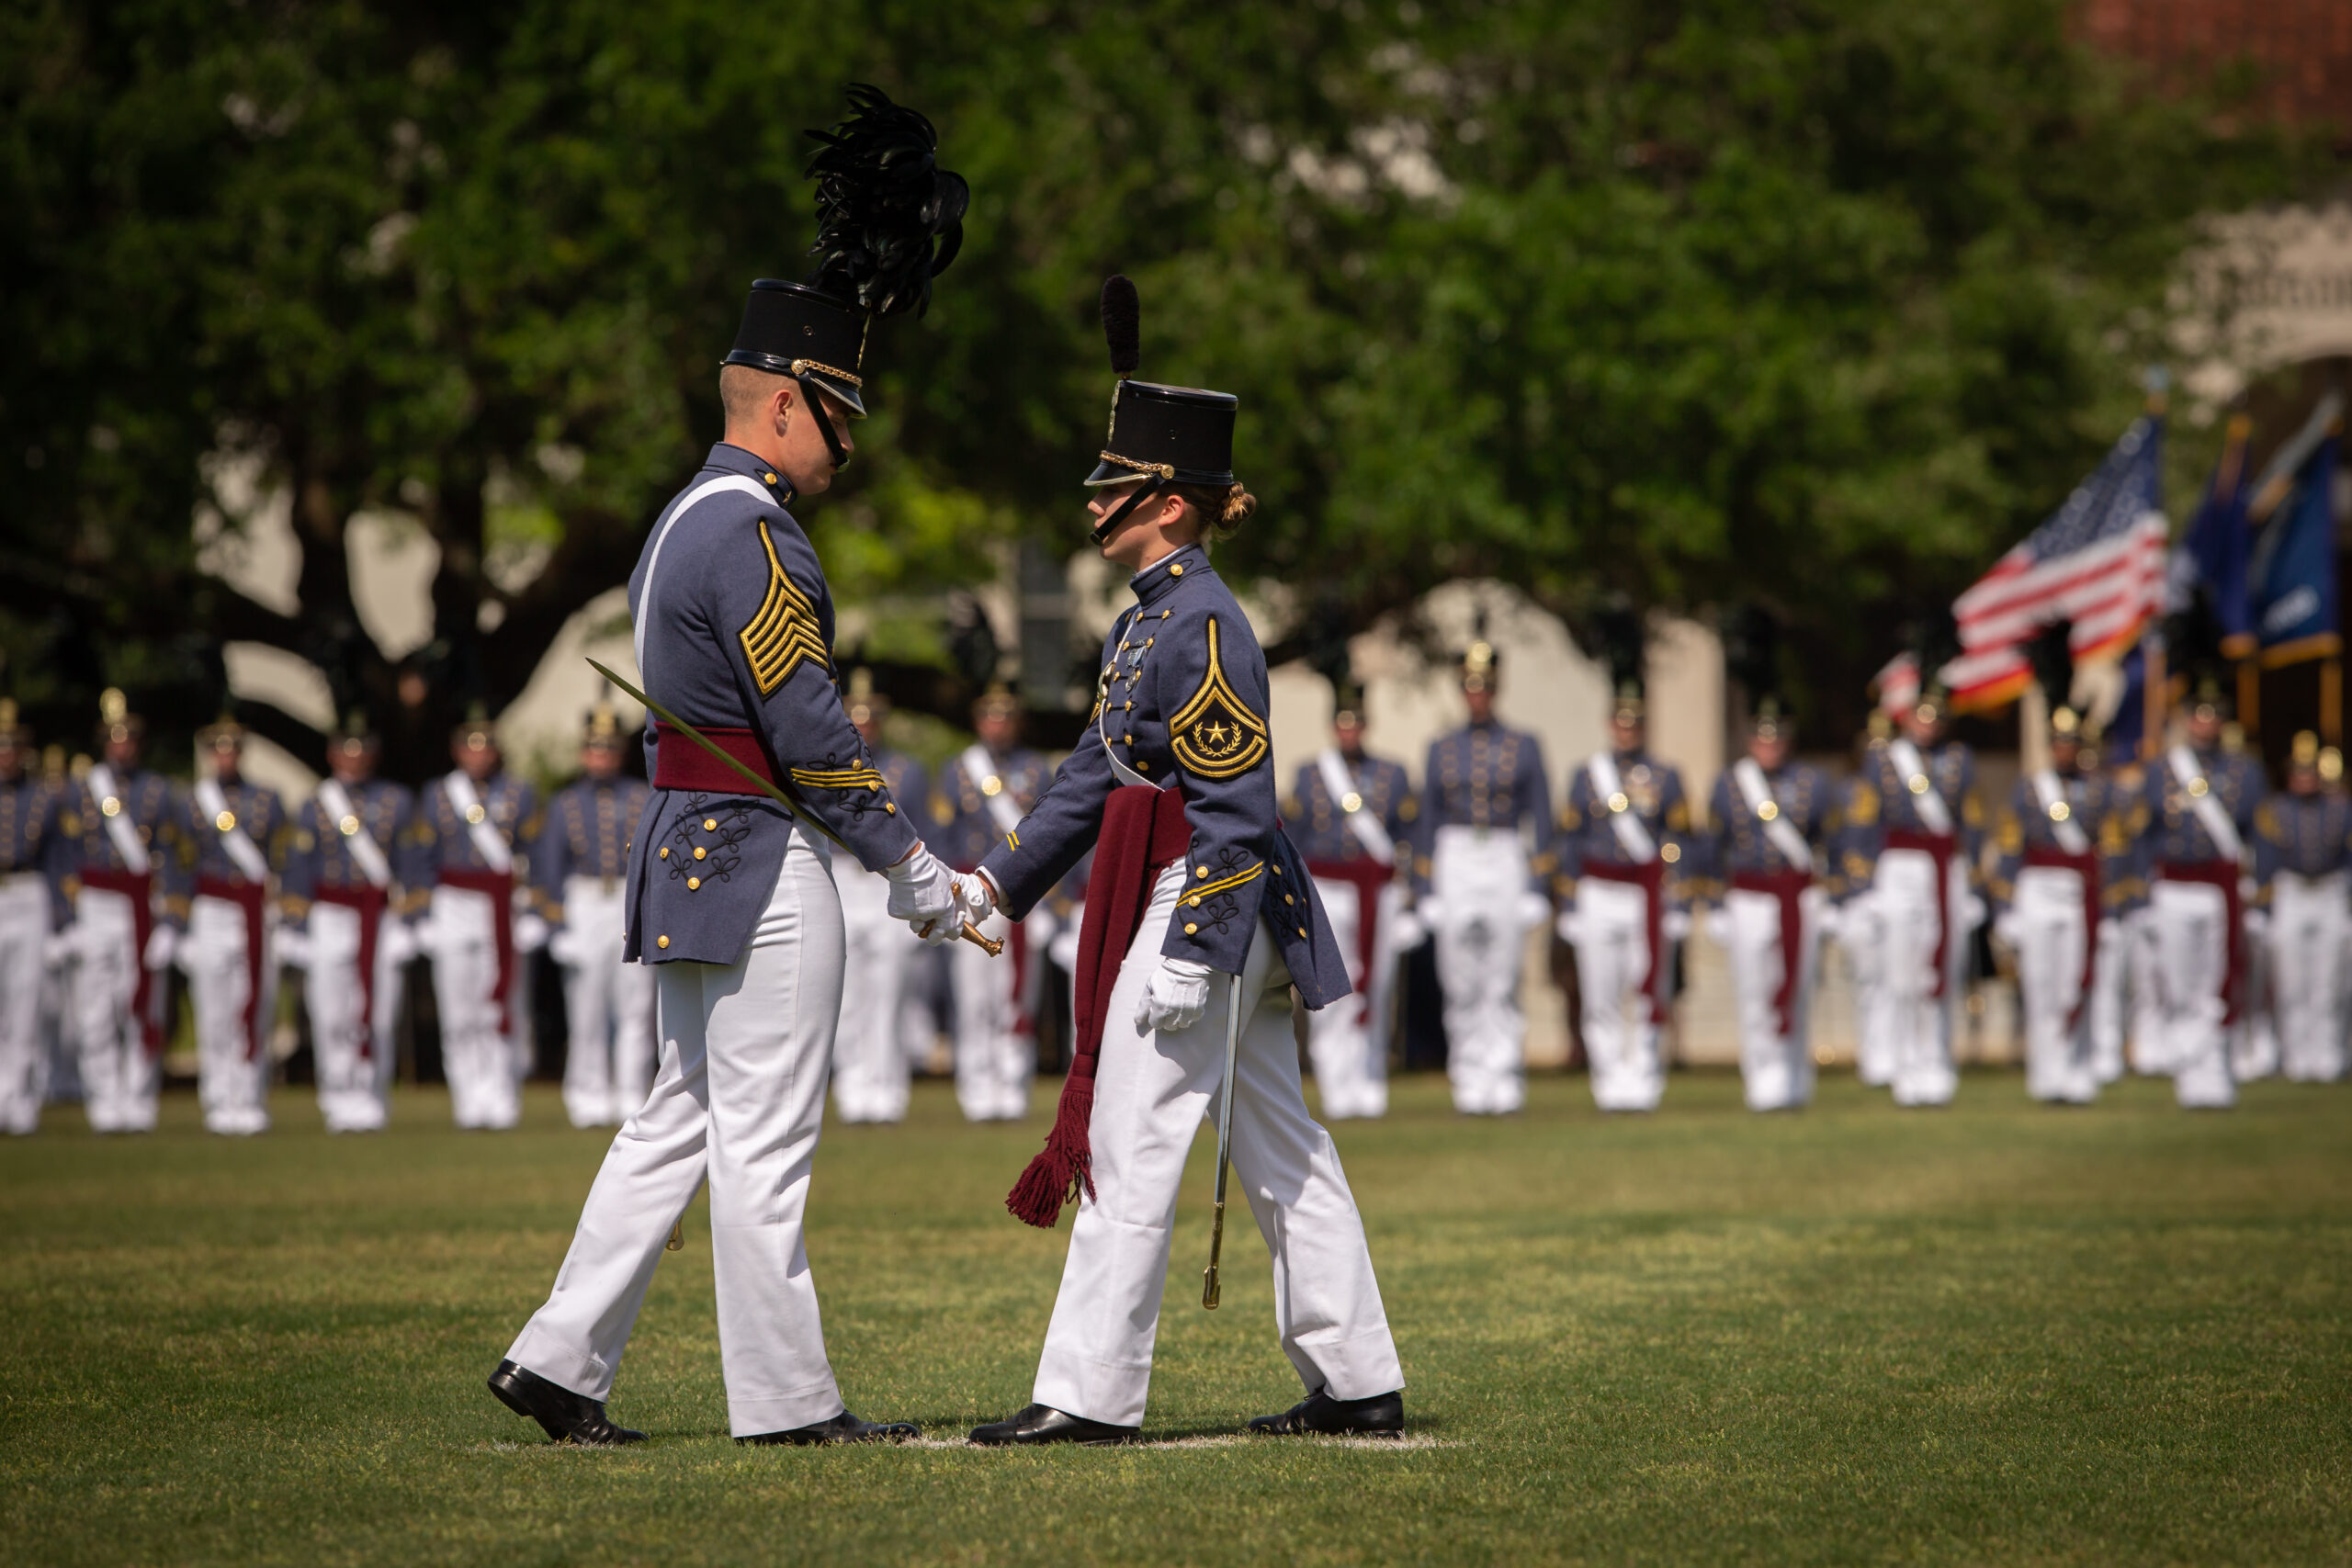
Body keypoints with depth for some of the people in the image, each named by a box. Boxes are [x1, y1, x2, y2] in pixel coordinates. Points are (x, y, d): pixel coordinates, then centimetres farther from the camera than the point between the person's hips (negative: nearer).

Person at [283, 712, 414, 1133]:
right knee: (333, 1015, -5)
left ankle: (373, 1103, 6)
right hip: (331, 920, -1)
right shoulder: (314, 807, 7)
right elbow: (298, 873, 6)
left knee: (378, 1015, -1)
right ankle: (341, 1102, 2)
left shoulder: (398, 802, 9)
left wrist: (415, 918, 2)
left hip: (382, 920, 1)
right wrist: (300, 936, 1)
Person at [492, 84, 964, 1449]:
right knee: (766, 1145, -5)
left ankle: (563, 1361, 11)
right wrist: (911, 863, -13)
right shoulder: (751, 538, -17)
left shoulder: (694, 517, 13)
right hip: (766, 872, -10)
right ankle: (787, 1401, 0)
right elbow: (810, 729, -19)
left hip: (690, 861, 10)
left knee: (682, 1122, 13)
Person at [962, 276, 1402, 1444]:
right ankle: (1357, 1381, 16)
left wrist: (1187, 959, -20)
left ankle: (1090, 1393, -4)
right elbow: (1096, 774, 19)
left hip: (1201, 912, -10)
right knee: (1283, 1154, 11)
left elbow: (1234, 808, -18)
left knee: (1128, 1150, -7)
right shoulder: (1145, 620, 15)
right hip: (1230, 927, 10)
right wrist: (993, 883, 14)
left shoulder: (1206, 630, -15)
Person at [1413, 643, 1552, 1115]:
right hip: (1454, 864, 2)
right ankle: (1471, 1088, 7)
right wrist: (1423, 895, 5)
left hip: (1506, 862, -2)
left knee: (1503, 984, -4)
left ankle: (1505, 1087, -2)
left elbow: (1540, 822, 3)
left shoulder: (1524, 747, 4)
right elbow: (1428, 824, 10)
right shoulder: (1441, 750, 9)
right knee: (1462, 987, 1)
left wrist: (1537, 889, -4)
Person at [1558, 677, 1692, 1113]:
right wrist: (1569, 906, 3)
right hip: (1598, 893, 1)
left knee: (1648, 991, -4)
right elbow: (1570, 843, 7)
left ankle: (1643, 1085, 0)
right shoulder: (1586, 775, 8)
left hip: (1648, 893, -1)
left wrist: (1679, 906, -4)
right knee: (1601, 995, 0)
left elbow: (1677, 846, 3)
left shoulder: (1665, 778, 5)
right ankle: (1609, 1083, 6)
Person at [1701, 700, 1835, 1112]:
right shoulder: (1728, 785, 3)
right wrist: (1716, 907, 8)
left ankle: (1795, 1083, 19)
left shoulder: (1812, 783, 3)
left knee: (1796, 996, 5)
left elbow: (1832, 845, 7)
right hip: (1748, 902, -1)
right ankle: (1765, 1085, -1)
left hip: (1801, 900, 1)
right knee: (1755, 995, -6)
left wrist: (1834, 902, 3)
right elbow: (1716, 849, 9)